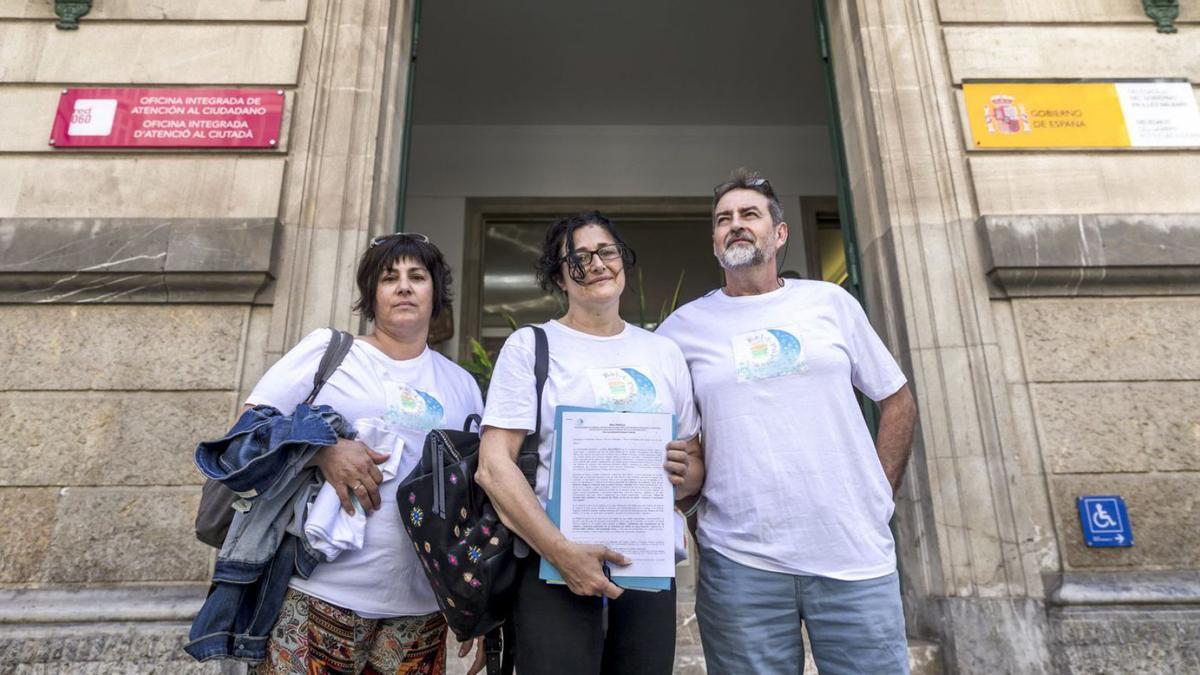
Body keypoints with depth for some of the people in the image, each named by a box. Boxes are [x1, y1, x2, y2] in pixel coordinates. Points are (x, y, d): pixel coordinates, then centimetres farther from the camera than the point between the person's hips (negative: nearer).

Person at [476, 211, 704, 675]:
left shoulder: (664, 352, 11)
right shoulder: (530, 345, 0)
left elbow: (696, 461, 17)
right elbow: (493, 466, -9)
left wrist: (684, 475, -7)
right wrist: (562, 552, -19)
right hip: (556, 561, -3)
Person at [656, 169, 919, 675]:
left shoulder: (830, 302, 7)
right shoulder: (683, 325, 3)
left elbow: (897, 400, 13)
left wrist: (880, 496, 6)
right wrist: (693, 490, 0)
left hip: (857, 554, 1)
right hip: (739, 563, -1)